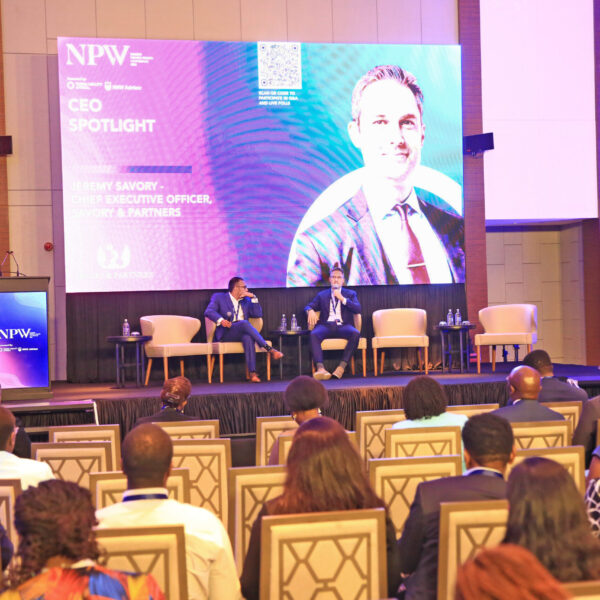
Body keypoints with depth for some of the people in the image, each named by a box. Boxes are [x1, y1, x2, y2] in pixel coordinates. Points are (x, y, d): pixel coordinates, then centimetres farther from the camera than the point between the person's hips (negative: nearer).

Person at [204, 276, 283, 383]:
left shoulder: (246, 300, 23)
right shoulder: (218, 297, 10)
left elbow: (258, 314, 12)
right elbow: (208, 311, -7)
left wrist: (253, 297, 4)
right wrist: (221, 320, -26)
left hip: (242, 333, 3)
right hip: (225, 334, -3)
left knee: (248, 337, -36)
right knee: (245, 323, -34)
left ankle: (252, 373, -46)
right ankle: (269, 349, -36)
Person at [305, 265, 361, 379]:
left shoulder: (350, 294, 21)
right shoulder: (322, 295, 24)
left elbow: (357, 309, 5)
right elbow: (308, 306, 16)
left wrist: (342, 299, -6)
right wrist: (310, 310, -9)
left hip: (343, 326, 0)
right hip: (326, 326, 0)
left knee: (356, 333, -34)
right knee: (314, 334, -34)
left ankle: (342, 366, -37)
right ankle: (320, 368, -46)